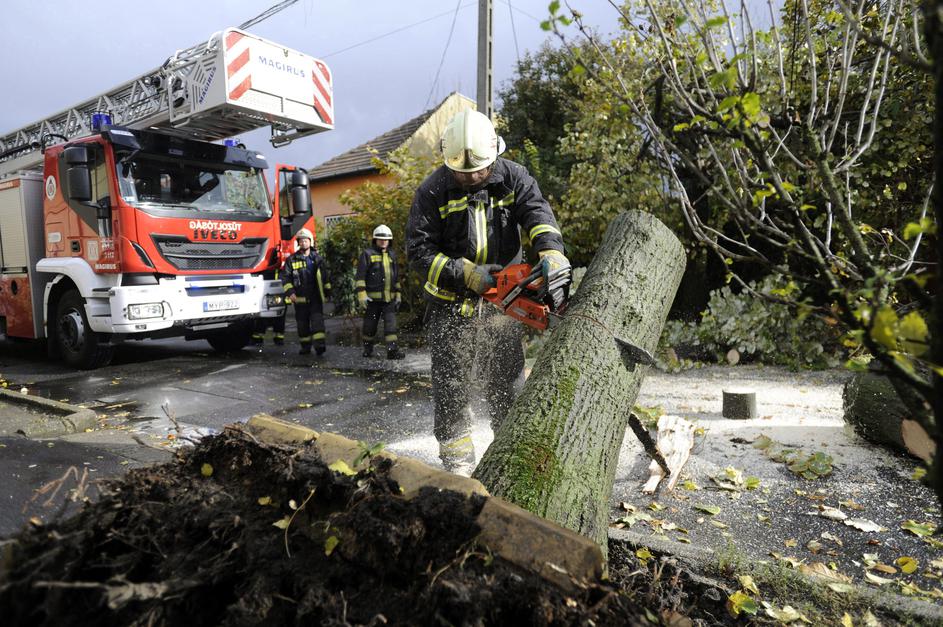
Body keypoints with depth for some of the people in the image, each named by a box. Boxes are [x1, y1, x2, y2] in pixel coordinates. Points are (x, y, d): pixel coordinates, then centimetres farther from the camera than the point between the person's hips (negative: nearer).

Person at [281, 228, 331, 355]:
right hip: (300, 297, 0)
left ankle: (319, 344, -18)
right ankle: (305, 346, 15)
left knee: (317, 320, -11)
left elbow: (324, 277, 15)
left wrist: (327, 291, 12)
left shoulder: (317, 258, 10)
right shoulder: (291, 260, 5)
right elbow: (285, 277, 2)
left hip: (316, 297, 0)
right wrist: (290, 292, -9)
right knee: (302, 323, 6)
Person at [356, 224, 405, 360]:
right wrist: (362, 295, -13)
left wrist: (398, 295, 18)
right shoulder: (367, 254, 0)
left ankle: (392, 350, -6)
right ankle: (367, 349, 21)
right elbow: (360, 277, -5)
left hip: (389, 298, 4)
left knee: (391, 323, -5)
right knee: (370, 324, 5)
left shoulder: (392, 255, 16)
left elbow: (396, 278, 23)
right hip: (372, 298, -4)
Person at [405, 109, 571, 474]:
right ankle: (457, 458, 18)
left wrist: (550, 250, -40)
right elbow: (418, 252, -13)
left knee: (508, 383, 10)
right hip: (450, 304, -1)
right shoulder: (432, 192, -9)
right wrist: (466, 273, -22)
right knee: (451, 384, 3)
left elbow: (537, 212, -19)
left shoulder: (513, 178, -3)